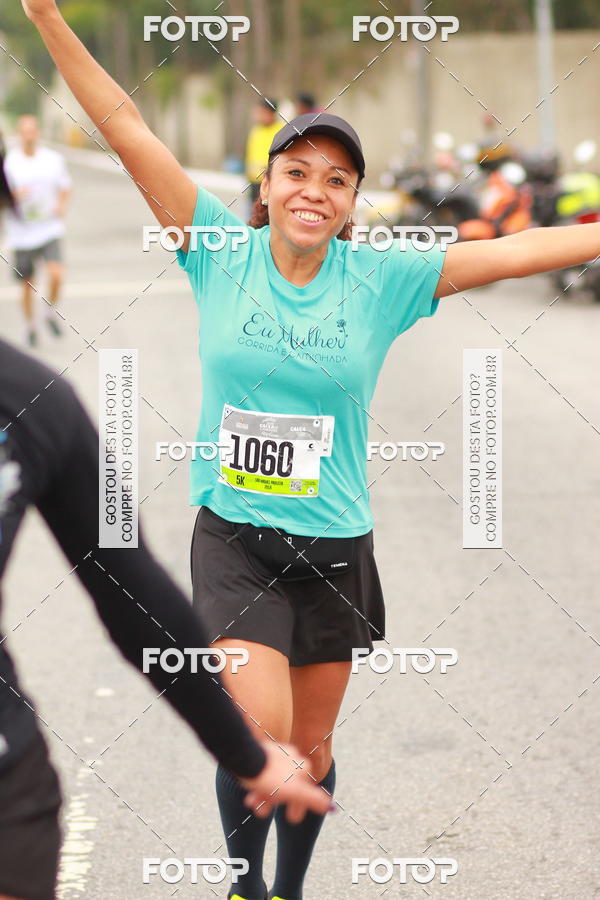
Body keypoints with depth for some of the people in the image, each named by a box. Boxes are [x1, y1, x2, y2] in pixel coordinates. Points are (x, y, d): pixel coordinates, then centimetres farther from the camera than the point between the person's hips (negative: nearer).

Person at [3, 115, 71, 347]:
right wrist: (14, 195, -22)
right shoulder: (8, 163, -6)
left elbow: (65, 187, 15)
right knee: (27, 284, 8)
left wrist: (62, 205, -4)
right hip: (22, 233, 0)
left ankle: (50, 310, 11)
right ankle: (29, 324, 32)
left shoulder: (53, 159, 0)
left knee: (56, 275, -18)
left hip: (49, 230, 0)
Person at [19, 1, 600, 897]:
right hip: (235, 541, -2)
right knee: (260, 733, -15)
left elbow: (519, 250, -8)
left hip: (335, 548, 2)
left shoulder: (382, 279, -5)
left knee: (312, 748, 13)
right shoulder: (222, 253, -6)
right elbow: (131, 135, -10)